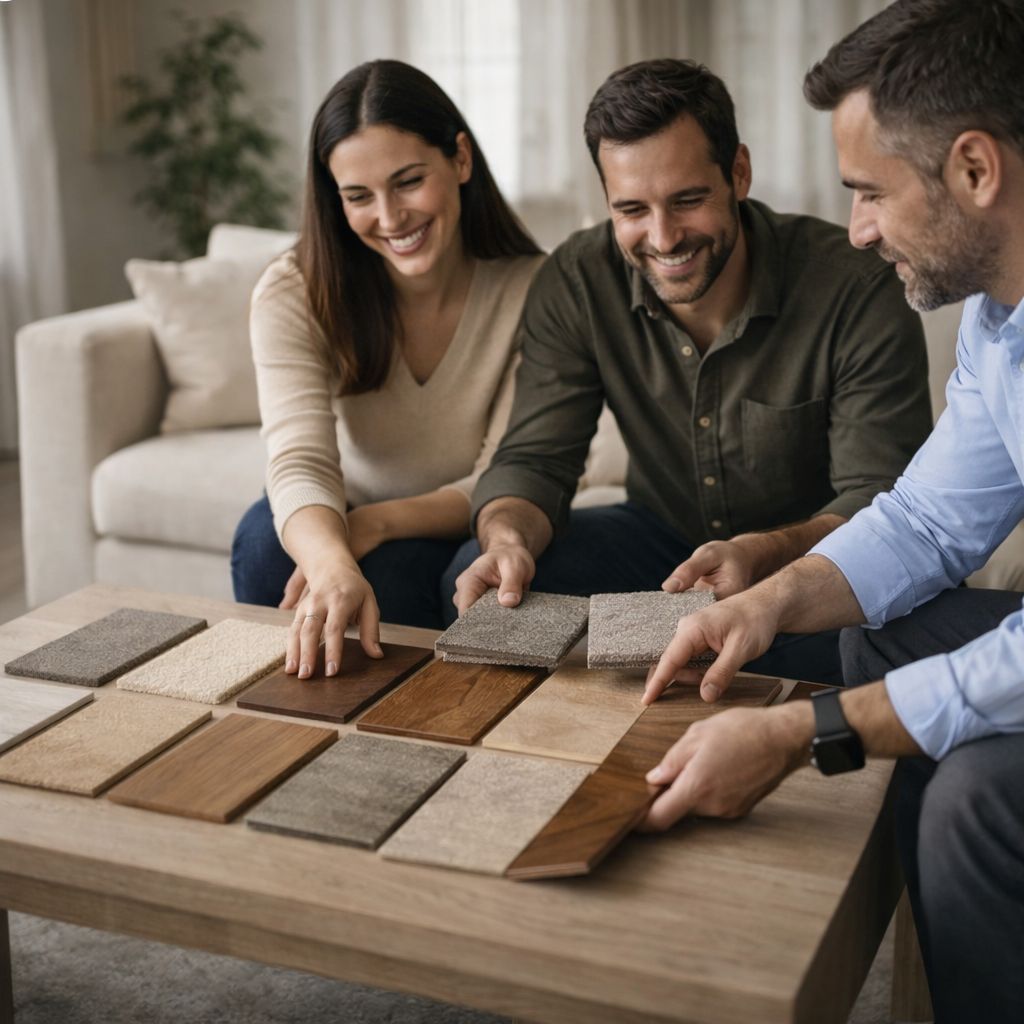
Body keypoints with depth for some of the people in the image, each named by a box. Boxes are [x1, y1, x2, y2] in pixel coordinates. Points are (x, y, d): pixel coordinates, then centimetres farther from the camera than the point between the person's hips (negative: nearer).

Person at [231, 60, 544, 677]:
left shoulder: (531, 290, -17)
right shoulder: (293, 295, -16)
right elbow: (300, 463, -31)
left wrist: (372, 525, -34)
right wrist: (333, 562, -54)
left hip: (454, 538, -1)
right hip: (341, 531, 2)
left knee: (393, 569, -33)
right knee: (267, 538, -30)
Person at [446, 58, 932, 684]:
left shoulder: (858, 292, -21)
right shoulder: (576, 284, -11)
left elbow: (880, 499, -22)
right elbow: (534, 460, -11)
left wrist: (758, 555, -42)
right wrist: (509, 539, -36)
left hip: (815, 553, -2)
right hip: (662, 536, 3)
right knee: (476, 581, -19)